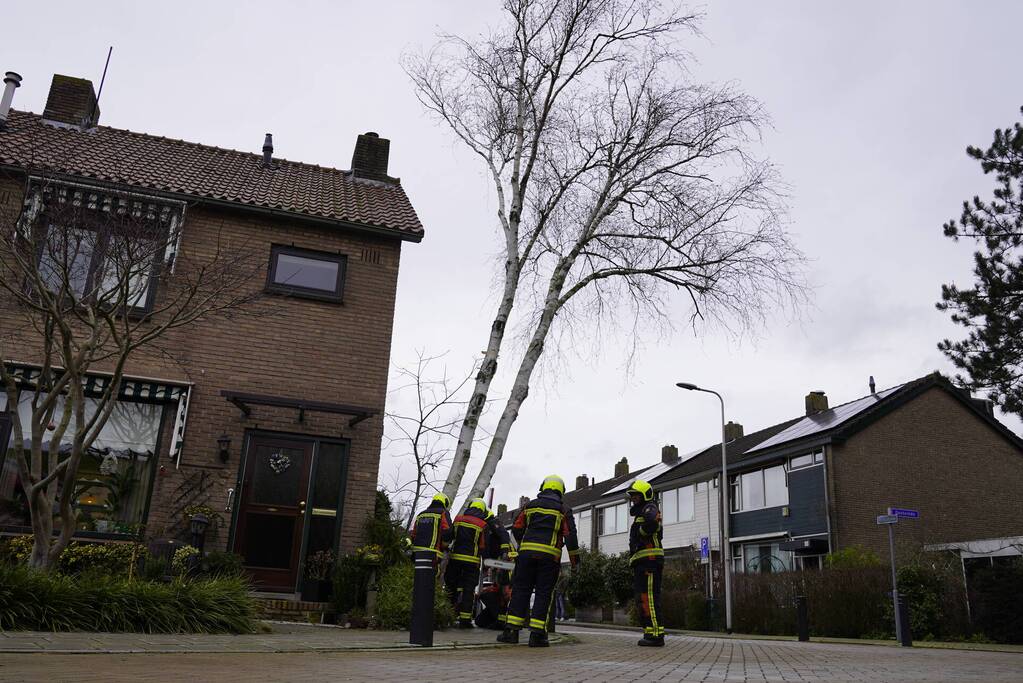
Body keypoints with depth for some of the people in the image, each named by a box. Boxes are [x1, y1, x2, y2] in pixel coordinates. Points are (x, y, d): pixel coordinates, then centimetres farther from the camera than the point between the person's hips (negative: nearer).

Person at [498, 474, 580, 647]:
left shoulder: (530, 505, 12)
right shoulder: (563, 510, 5)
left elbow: (516, 529, 13)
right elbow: (570, 534, -2)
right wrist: (574, 556, 8)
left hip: (526, 552, 2)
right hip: (550, 555, -2)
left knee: (520, 590, 6)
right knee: (544, 594, 3)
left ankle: (512, 631, 2)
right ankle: (537, 634, -1)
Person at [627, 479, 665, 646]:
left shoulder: (650, 508, -2)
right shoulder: (640, 514, 29)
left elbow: (652, 522, -27)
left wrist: (640, 532, -11)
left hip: (649, 558, -11)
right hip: (641, 562, 11)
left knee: (649, 598, -14)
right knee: (643, 599, 11)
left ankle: (656, 635, -15)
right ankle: (650, 633, 14)